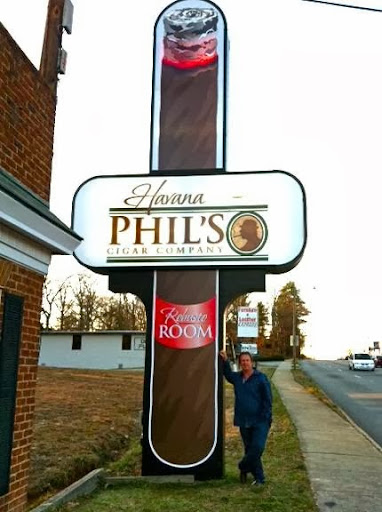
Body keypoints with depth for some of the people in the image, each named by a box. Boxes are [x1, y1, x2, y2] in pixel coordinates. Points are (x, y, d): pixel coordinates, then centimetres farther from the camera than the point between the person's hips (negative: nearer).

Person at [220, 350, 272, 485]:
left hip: (260, 422, -5)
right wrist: (225, 361, 17)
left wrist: (265, 417, -11)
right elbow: (228, 374, 32)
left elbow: (268, 399, -7)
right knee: (249, 449, 10)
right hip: (244, 422, 5)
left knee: (257, 447, -12)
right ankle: (259, 478, 24)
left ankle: (243, 467, 13)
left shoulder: (261, 378, -8)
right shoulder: (237, 377, 8)